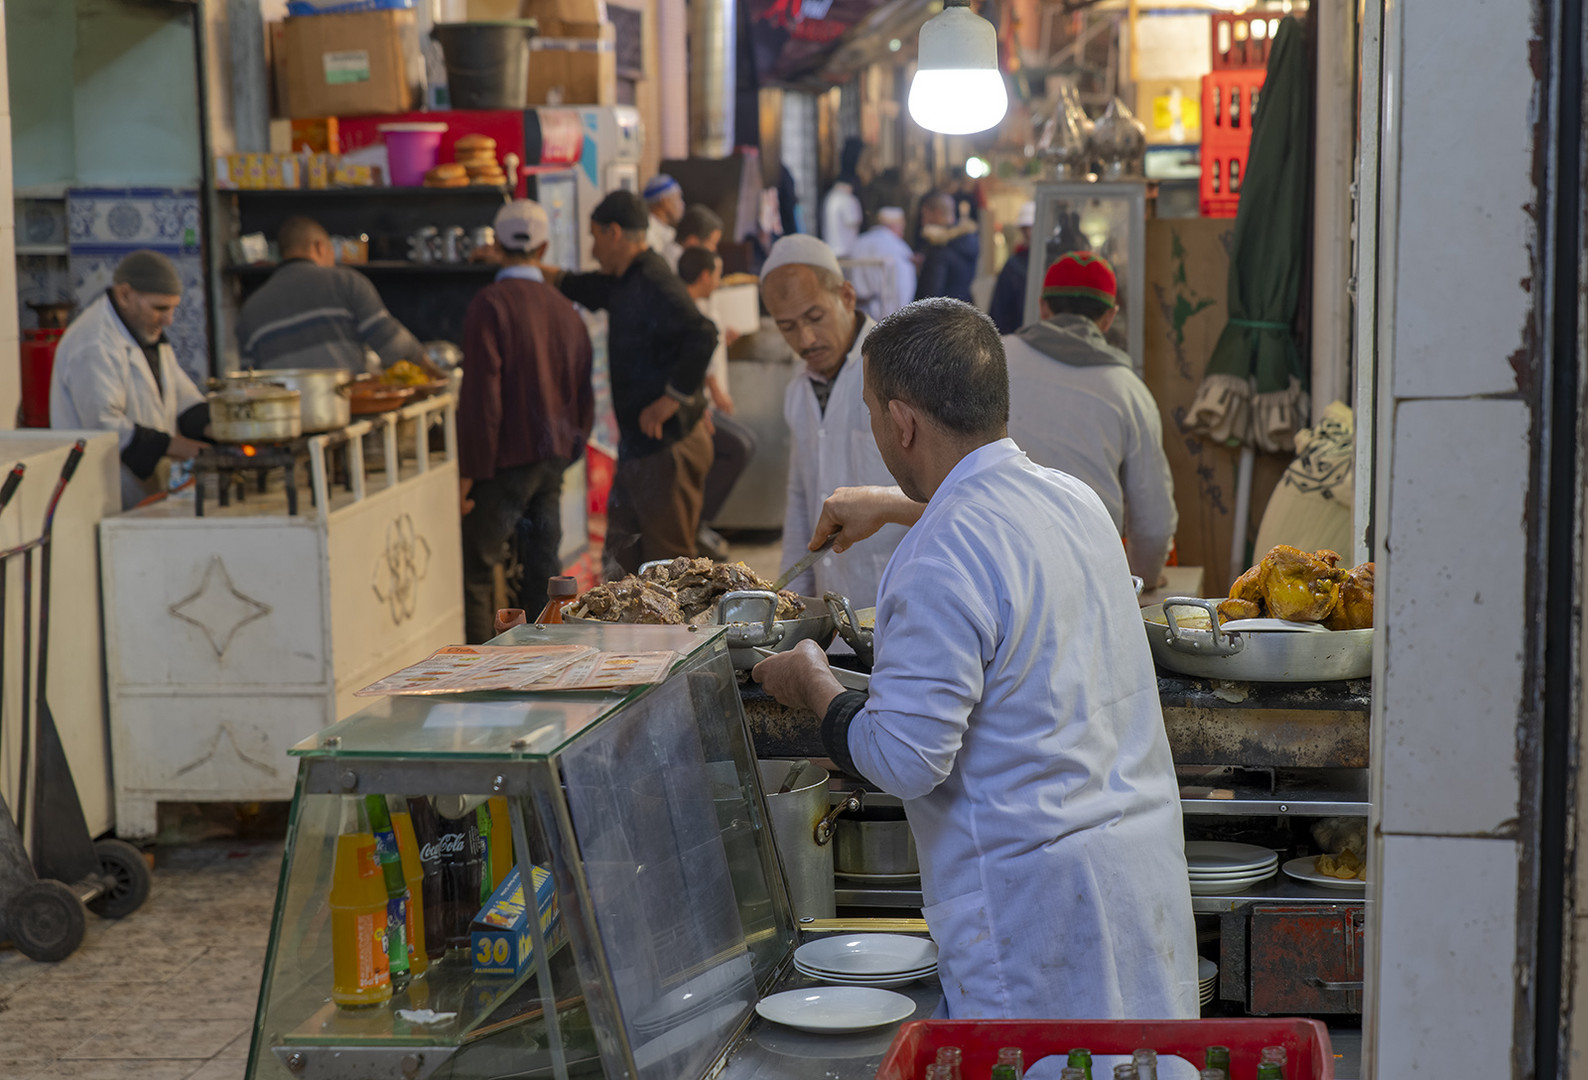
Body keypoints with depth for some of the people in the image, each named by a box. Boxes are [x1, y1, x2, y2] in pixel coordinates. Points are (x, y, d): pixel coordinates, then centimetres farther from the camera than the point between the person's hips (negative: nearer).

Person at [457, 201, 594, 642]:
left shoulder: (490, 304, -11)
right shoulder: (566, 310, 9)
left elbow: (482, 395, -16)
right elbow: (583, 397, 14)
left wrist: (468, 472, -13)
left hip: (509, 457, -7)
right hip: (553, 459, 7)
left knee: (475, 572, -3)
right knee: (541, 570, 12)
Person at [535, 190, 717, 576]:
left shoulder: (654, 284, -18)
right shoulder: (625, 282, 14)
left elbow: (701, 337, -32)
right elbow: (578, 287, 32)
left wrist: (667, 404, -26)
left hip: (667, 446, -10)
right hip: (638, 447, 10)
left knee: (668, 562, -3)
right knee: (623, 556, 16)